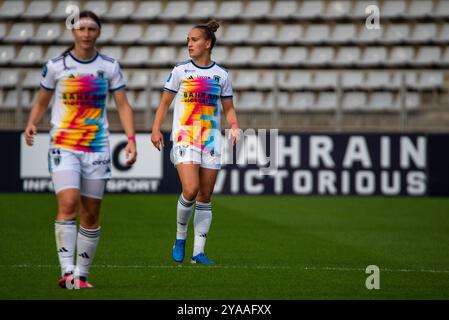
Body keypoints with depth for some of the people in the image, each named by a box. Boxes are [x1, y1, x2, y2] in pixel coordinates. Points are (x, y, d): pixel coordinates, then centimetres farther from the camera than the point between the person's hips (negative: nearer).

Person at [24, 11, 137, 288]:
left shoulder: (110, 66, 3)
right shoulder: (56, 65, 0)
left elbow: (123, 105, 6)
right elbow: (42, 102, 10)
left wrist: (131, 139, -7)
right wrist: (32, 125, -9)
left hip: (97, 148, 2)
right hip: (63, 147, -2)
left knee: (91, 214, 4)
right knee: (68, 205, -20)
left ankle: (81, 274, 15)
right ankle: (67, 271, -20)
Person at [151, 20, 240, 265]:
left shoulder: (222, 75, 7)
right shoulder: (180, 70, 3)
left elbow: (228, 108, 15)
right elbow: (165, 102, 8)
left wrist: (234, 126, -5)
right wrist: (156, 129, -3)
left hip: (211, 139, 2)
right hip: (184, 137, -2)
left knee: (205, 197, 3)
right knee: (190, 190, -20)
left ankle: (198, 251, 9)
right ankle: (180, 238, 4)